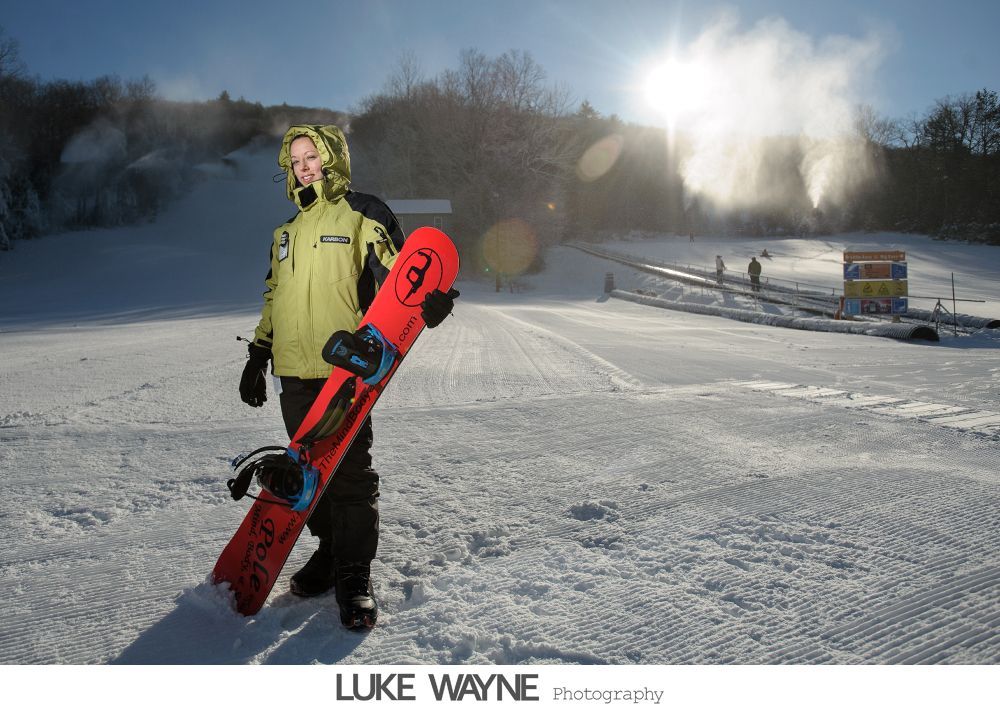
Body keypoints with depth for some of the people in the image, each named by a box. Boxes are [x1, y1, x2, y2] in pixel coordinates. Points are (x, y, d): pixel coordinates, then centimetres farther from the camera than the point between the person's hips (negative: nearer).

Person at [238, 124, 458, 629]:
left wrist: (425, 303, -28)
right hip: (294, 370, 7)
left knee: (350, 470, -6)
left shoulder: (361, 214, 2)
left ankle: (355, 573, 3)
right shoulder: (289, 230, 22)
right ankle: (329, 549, 26)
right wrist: (257, 355, 22)